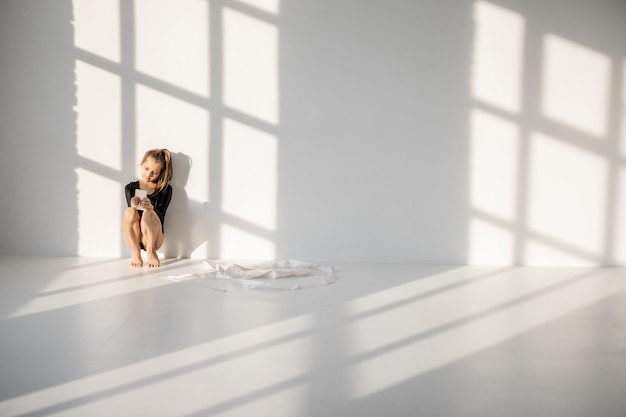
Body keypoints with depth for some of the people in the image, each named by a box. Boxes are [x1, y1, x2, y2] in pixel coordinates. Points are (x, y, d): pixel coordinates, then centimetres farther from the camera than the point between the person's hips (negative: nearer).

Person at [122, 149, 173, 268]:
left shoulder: (165, 189, 1)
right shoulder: (130, 188, 6)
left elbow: (160, 217, -11)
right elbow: (131, 217, -5)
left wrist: (151, 208, -35)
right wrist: (133, 206, -30)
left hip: (153, 237, -2)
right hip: (133, 239, 2)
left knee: (149, 214, -31)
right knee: (129, 212, -27)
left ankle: (151, 252, -10)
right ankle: (136, 253, -14)